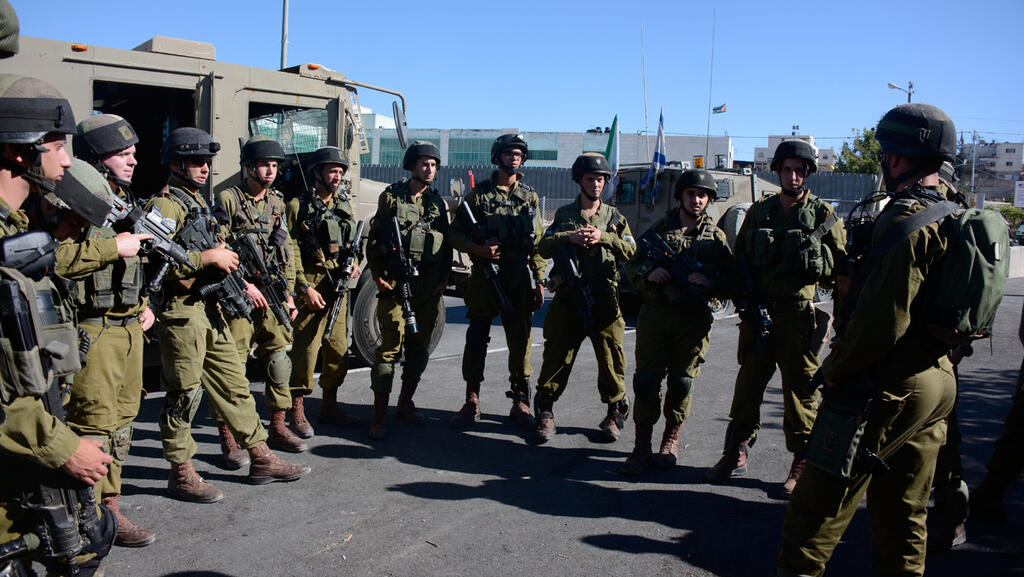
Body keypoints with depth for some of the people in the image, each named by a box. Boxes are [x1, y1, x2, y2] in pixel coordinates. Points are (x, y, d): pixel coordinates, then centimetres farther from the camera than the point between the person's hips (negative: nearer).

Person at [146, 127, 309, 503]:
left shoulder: (199, 202, 18)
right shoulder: (165, 205, -12)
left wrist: (226, 257, 8)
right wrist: (208, 257, -20)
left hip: (209, 309, 9)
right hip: (181, 312, -9)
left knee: (234, 385, 12)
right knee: (184, 395, 1)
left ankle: (261, 459, 21)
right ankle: (181, 474, 15)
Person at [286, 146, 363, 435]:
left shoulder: (345, 205, 15)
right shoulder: (299, 206, -3)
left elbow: (354, 242, 23)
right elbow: (291, 251, -8)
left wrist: (354, 262, 2)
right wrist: (305, 287, -14)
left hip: (339, 286, 6)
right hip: (311, 284, -6)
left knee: (339, 348, 10)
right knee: (306, 347, -7)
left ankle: (329, 406, 23)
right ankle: (297, 412, 3)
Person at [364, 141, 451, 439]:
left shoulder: (439, 202, 13)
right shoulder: (391, 197, 2)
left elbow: (447, 244, 15)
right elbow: (374, 238, 1)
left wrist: (443, 278, 5)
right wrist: (378, 276, -7)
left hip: (429, 288, 5)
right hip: (395, 283, -5)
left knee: (420, 347, 11)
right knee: (390, 347, -7)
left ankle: (405, 403, 26)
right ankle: (379, 415, -2)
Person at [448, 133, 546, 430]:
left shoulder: (530, 197, 11)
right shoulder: (479, 194, 4)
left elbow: (538, 243, 11)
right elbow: (456, 234, 3)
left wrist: (539, 282, 4)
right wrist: (479, 250, -15)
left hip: (520, 281, 2)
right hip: (484, 279, -2)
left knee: (520, 342, 5)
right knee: (476, 341, 2)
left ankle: (521, 404, 16)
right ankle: (471, 402, 14)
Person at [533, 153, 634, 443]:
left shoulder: (614, 217, 15)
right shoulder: (564, 214, 15)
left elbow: (632, 252, 4)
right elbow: (543, 248, 6)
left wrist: (604, 237, -9)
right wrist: (568, 237, -10)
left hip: (605, 298, 0)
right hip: (568, 296, 0)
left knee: (612, 357, 2)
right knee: (557, 355, 1)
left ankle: (615, 414, 19)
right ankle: (545, 413, 15)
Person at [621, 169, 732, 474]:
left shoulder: (716, 237, 10)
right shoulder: (659, 228, 11)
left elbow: (730, 280, 6)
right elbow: (632, 266, 12)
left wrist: (709, 282, -14)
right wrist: (648, 273, -9)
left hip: (694, 317, 0)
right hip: (655, 312, 0)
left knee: (682, 383, 4)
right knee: (646, 380, -3)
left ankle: (670, 441, 24)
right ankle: (642, 447, 6)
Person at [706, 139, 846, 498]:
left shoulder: (823, 215, 2)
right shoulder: (759, 211, 11)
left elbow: (841, 267, 6)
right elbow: (739, 257, 17)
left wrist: (815, 265, -13)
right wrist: (744, 294, 4)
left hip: (798, 314, -3)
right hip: (758, 312, 3)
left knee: (799, 389, 1)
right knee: (748, 383, 8)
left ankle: (802, 465, 13)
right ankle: (736, 454, 20)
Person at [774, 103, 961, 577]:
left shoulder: (906, 221, -19)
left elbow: (883, 320, -24)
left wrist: (835, 369, -11)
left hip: (886, 389, -9)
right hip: (937, 381, 10)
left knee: (818, 504, -2)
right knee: (904, 512, 18)